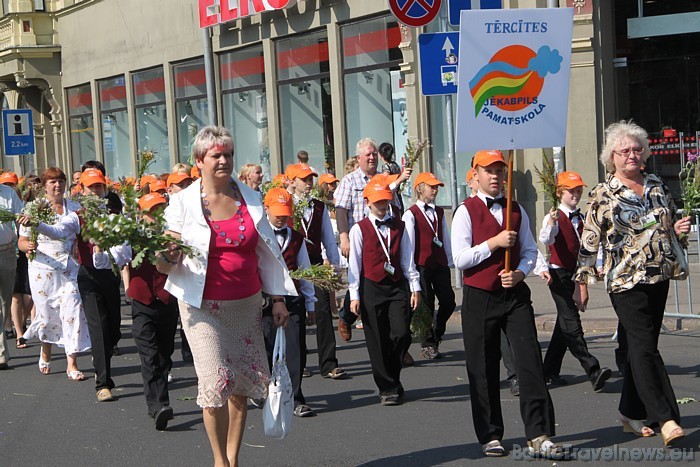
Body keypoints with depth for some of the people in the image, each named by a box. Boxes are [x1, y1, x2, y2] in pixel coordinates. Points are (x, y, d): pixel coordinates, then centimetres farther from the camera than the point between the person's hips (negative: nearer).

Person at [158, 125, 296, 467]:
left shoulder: (250, 199, 6)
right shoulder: (183, 202, -4)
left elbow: (267, 253, 12)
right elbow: (166, 263, -4)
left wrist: (278, 298, 9)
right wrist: (167, 258, -27)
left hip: (246, 304, 4)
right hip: (203, 307, -3)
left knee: (242, 384, 6)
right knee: (215, 382, -12)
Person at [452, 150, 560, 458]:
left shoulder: (516, 211, 11)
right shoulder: (466, 211, -2)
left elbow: (530, 251, 14)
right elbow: (460, 259, -10)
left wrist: (519, 273, -5)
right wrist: (494, 243, -16)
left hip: (515, 294, 3)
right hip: (479, 298, -3)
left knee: (530, 360, -8)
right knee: (483, 369, 5)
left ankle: (538, 435, -7)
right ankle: (490, 436, 17)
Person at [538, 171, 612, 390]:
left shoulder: (581, 219, 12)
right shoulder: (554, 217, -9)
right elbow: (546, 239, -27)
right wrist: (550, 223, -46)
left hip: (576, 274, 8)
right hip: (559, 275, -8)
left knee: (564, 323, 13)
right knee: (571, 323, -15)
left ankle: (550, 370, 23)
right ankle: (593, 371, -27)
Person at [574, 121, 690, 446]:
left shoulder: (657, 187, 11)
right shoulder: (603, 195, -3)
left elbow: (670, 226, 23)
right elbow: (588, 242, -3)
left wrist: (679, 229, -1)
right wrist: (582, 283, -5)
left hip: (658, 278, 5)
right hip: (625, 281, -5)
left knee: (640, 346, 11)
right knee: (645, 346, -11)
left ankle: (631, 413, 22)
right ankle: (665, 418, -13)